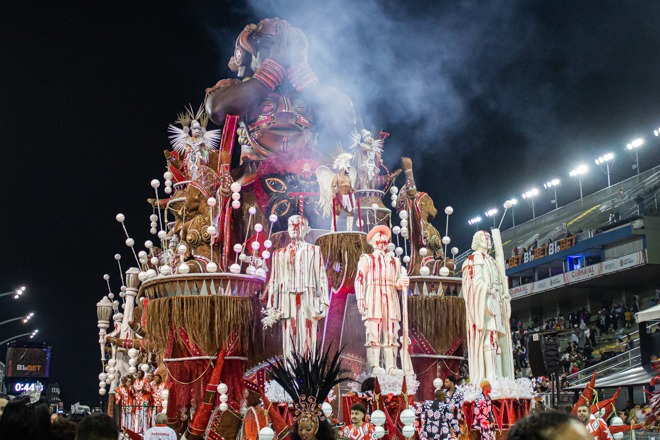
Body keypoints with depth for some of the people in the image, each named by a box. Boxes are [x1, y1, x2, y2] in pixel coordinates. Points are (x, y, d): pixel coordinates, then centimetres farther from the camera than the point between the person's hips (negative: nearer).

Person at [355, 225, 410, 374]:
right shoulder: (366, 259, 11)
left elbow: (398, 282, 23)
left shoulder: (394, 261, 25)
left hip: (390, 299, 5)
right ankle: (373, 366, -15)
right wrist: (360, 299, -12)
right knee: (373, 333, -11)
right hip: (373, 298, -4)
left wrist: (402, 283, -1)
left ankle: (391, 366, -2)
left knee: (391, 334, -1)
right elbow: (359, 279, 0)